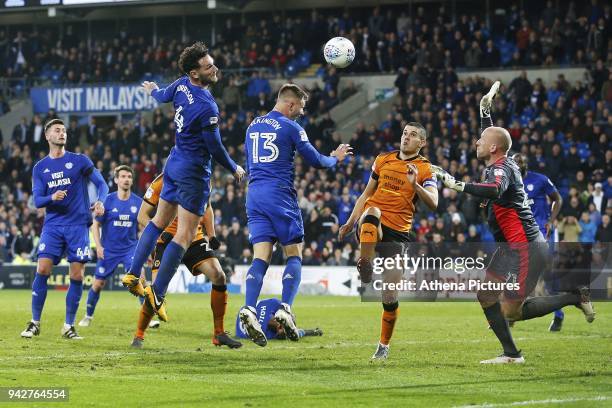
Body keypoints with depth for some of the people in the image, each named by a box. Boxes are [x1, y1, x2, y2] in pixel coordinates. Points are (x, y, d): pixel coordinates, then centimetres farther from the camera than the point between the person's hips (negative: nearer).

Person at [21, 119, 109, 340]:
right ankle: (35, 323, -2)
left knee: (77, 275, -5)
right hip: (53, 225, 1)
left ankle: (69, 326, 6)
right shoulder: (40, 168, 10)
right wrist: (52, 198, -17)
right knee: (42, 269, -12)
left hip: (78, 225, -1)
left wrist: (100, 202, -18)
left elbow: (101, 184, 3)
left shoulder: (80, 160, 4)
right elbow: (37, 201, 5)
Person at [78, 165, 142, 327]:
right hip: (108, 250, 0)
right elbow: (95, 224, 0)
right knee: (98, 284, 4)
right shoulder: (108, 201, -7)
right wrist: (98, 246, -10)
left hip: (130, 248, 0)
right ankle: (88, 316, 26)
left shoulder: (138, 202, -1)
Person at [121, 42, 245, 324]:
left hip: (174, 163, 9)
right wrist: (235, 169, 1)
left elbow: (163, 97, 21)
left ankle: (133, 275, 19)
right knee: (185, 235, -4)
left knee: (160, 221, 20)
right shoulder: (206, 106, -26)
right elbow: (215, 149, -17)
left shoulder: (181, 85, -3)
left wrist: (153, 91, 46)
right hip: (193, 173, -9)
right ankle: (157, 293, -7)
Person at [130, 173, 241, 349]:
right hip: (168, 240, -4)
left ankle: (219, 334, 0)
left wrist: (211, 235, 9)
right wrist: (161, 233, -25)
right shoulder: (162, 182, -13)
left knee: (219, 276, -12)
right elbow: (142, 216, -9)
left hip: (195, 239, 4)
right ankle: (138, 336, 5)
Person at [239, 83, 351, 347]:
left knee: (261, 257, -2)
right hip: (280, 195, -5)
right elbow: (315, 161, -1)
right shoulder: (290, 127, -4)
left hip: (254, 195, 5)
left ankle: (249, 309, -22)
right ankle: (285, 309, -14)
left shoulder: (253, 126, 15)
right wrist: (335, 158, 18)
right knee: (294, 255, 4)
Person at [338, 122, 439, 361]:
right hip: (370, 226, 2)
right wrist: (350, 222, 16)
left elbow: (433, 204, -11)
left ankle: (384, 345, 13)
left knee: (390, 296, -5)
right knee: (372, 211, -38)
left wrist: (415, 185, -26)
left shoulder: (424, 169, 4)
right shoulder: (383, 160, 15)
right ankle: (365, 267, -36)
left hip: (397, 233, -2)